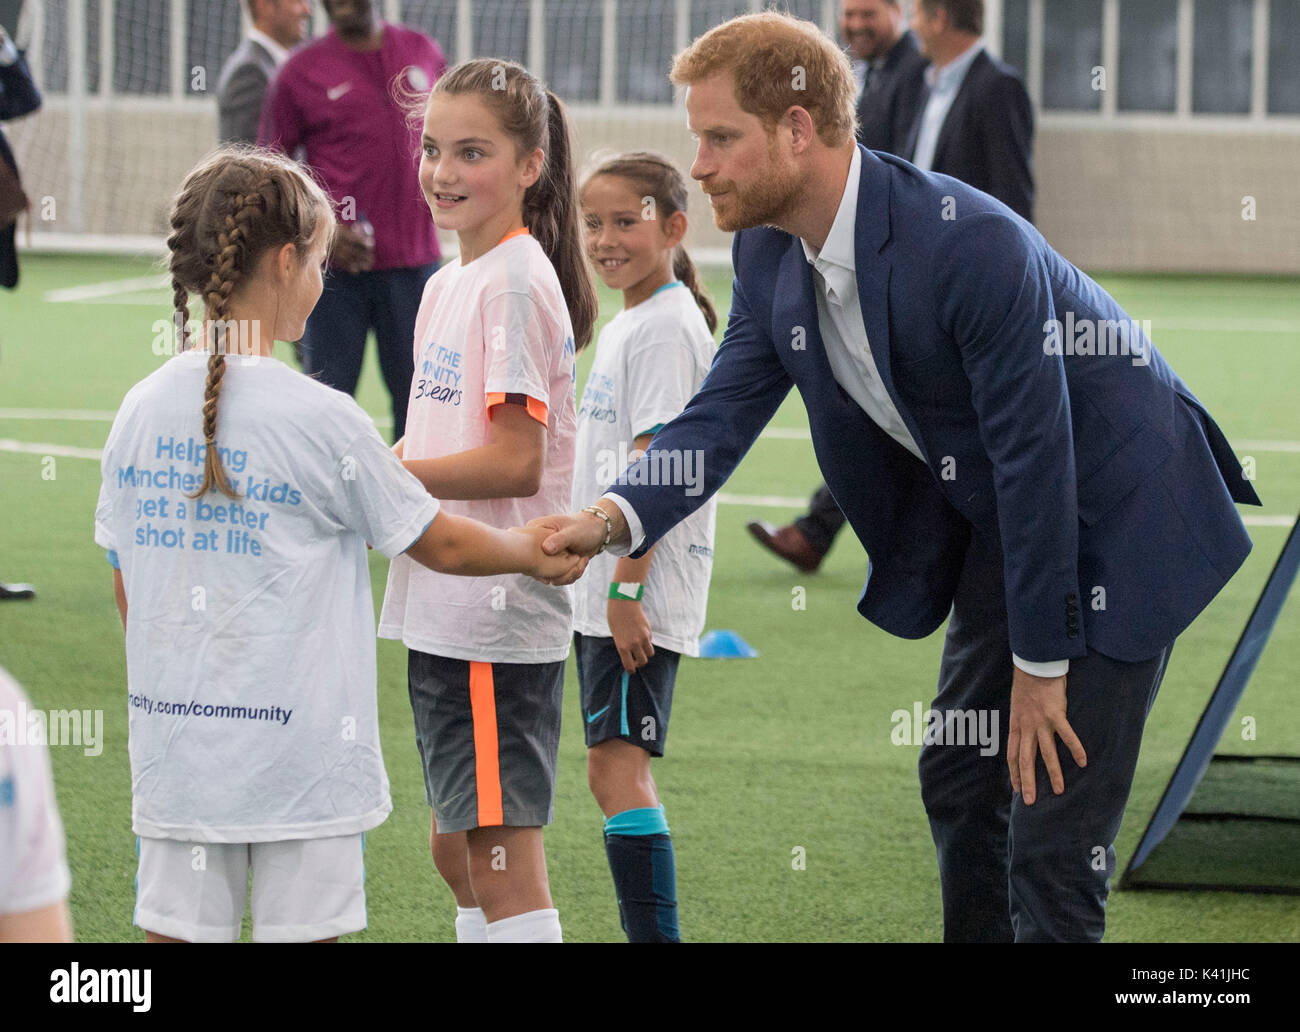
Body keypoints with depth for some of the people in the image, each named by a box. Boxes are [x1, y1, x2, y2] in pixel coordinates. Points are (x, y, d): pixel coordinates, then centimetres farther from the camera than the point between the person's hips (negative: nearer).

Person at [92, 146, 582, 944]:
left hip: (175, 750, 5)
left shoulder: (141, 411, 2)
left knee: (177, 934, 7)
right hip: (298, 752, -5)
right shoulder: (319, 421, -12)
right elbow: (442, 546, -1)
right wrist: (537, 554, 17)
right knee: (302, 933, 3)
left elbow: (125, 584, 10)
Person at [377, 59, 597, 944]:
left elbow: (514, 463, -21)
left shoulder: (515, 282, -14)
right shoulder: (449, 284, 15)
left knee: (501, 858, -8)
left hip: (496, 612, -10)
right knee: (458, 848, 16)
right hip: (443, 611, 10)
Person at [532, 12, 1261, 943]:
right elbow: (725, 411, -4)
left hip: (1111, 515, -9)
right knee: (959, 780, 18)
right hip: (997, 524, 9)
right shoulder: (770, 253, -6)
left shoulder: (975, 244, -32)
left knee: (1052, 843, -10)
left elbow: (1034, 458, -27)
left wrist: (1039, 667, -21)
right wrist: (614, 518, -24)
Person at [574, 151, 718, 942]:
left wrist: (627, 587, -22)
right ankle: (644, 933, 13)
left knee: (618, 764, -15)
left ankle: (657, 935, -17)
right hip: (602, 590, 10)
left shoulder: (666, 327, -13)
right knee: (616, 769, 10)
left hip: (643, 592, -10)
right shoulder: (624, 325, 17)